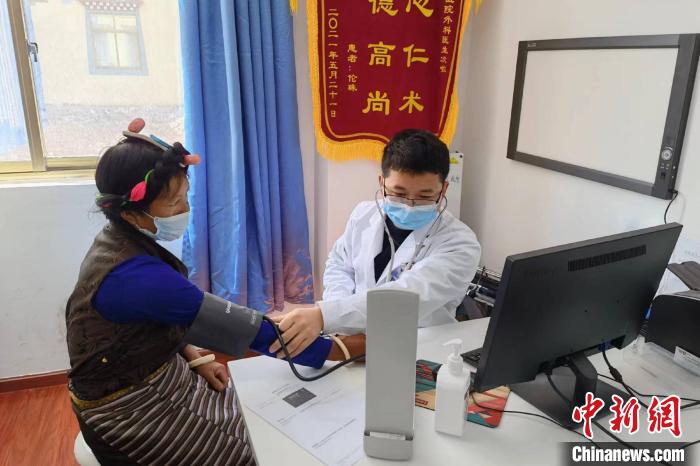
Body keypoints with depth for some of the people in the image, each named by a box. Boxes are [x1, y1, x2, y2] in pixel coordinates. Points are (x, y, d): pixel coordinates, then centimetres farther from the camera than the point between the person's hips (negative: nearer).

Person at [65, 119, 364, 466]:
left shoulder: (122, 241, -5)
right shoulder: (136, 277, -33)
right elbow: (248, 329, -31)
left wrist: (196, 359, -5)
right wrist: (349, 348, -24)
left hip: (157, 379, 8)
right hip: (129, 412, -8)